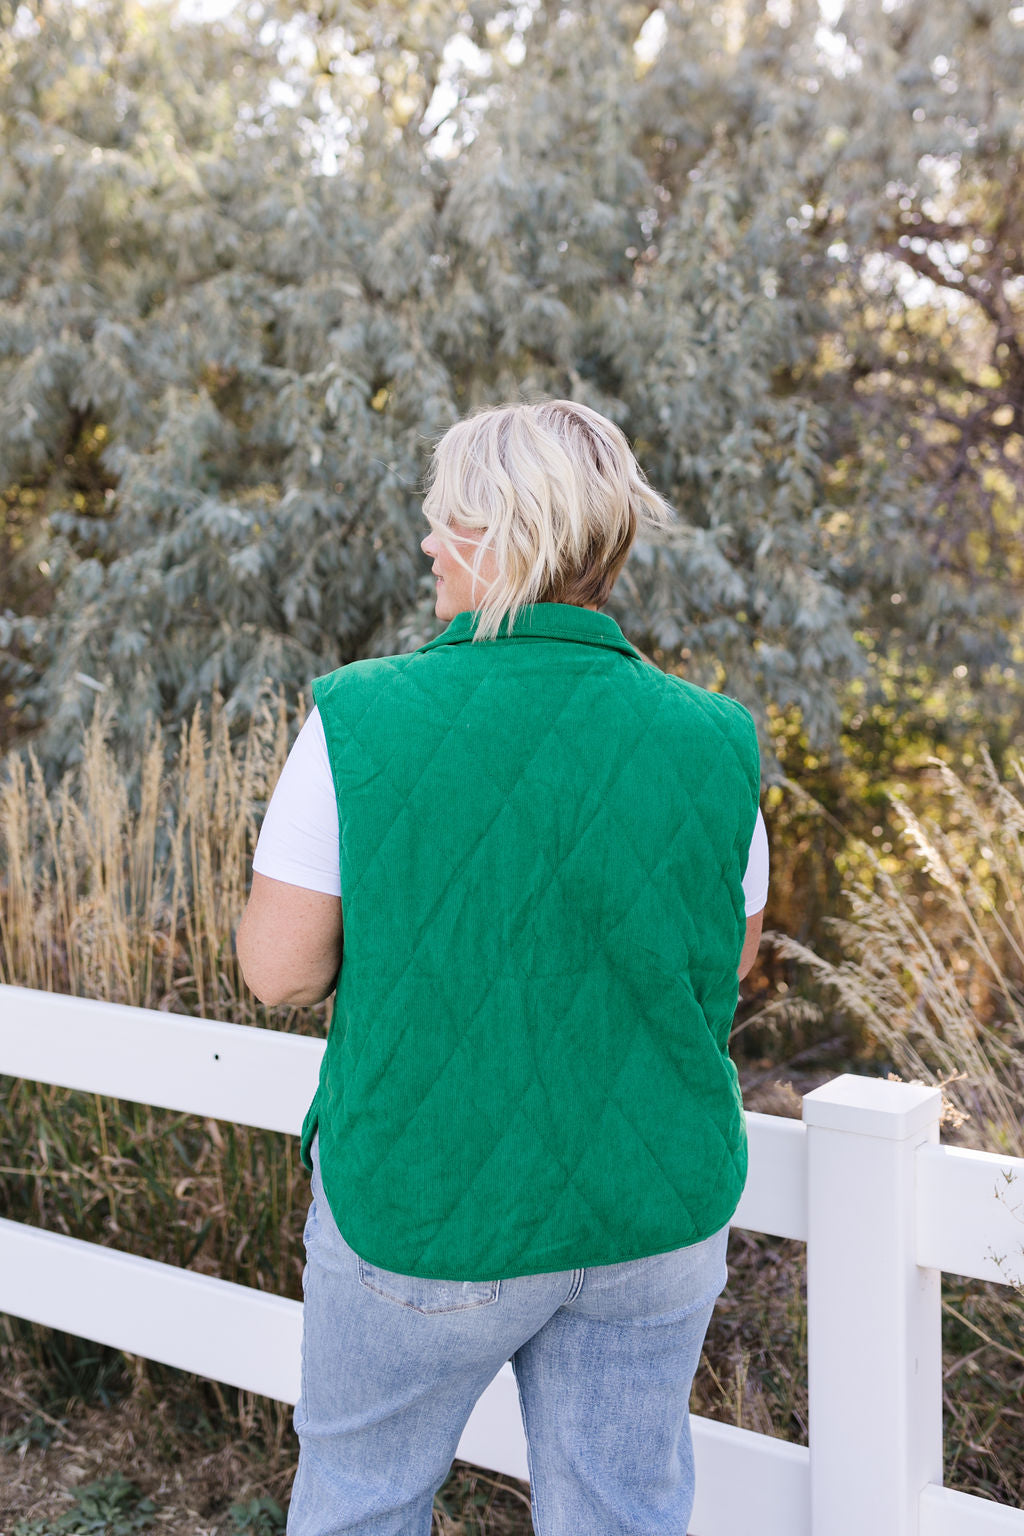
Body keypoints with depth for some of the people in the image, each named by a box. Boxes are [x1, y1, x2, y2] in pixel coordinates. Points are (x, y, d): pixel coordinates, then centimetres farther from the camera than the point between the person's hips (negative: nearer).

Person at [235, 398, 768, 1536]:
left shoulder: (362, 723, -18)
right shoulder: (709, 745, -10)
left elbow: (278, 967, -12)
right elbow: (728, 960, 3)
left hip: (431, 1213, -2)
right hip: (658, 1212, 3)